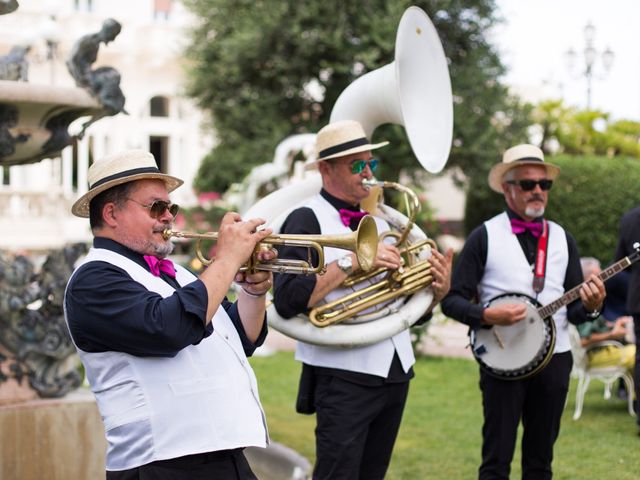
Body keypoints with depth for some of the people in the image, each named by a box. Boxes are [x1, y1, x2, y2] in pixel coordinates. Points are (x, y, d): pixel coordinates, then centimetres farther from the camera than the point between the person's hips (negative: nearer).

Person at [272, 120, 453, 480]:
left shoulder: (380, 223, 15)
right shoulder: (307, 220, -6)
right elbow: (288, 301, -20)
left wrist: (437, 290, -3)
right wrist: (352, 261, -22)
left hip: (397, 374, 7)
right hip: (344, 378, -7)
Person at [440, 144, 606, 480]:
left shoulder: (562, 239, 10)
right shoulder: (485, 237, -2)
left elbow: (574, 311, 10)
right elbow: (452, 300, -4)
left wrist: (590, 306, -11)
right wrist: (488, 315, -21)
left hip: (554, 358, 4)